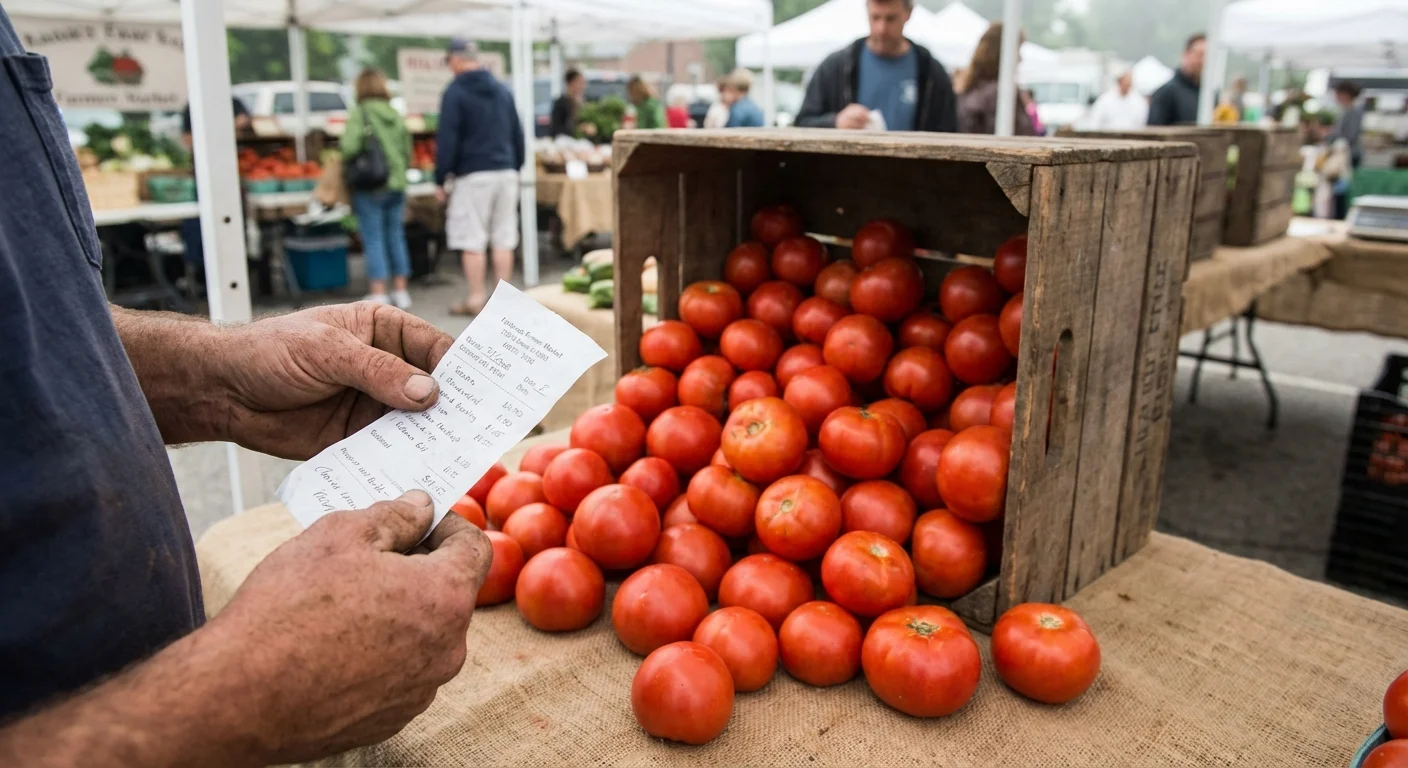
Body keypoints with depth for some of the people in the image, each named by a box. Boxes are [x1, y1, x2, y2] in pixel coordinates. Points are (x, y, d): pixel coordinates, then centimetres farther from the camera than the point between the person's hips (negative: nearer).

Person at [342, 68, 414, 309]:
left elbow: (350, 147, -19)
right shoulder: (395, 114, 8)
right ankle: (400, 291, 16)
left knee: (373, 240, 0)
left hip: (370, 187, -5)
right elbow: (407, 151, 11)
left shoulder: (359, 113, -9)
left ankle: (379, 294, 1)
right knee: (396, 237, 12)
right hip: (396, 184, 5)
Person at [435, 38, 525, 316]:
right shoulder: (503, 90, 13)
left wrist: (440, 180, -5)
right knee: (504, 239, 7)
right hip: (506, 171, 6)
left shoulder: (455, 92, -5)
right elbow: (517, 134, 15)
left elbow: (447, 139, -9)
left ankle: (476, 299, 1)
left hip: (473, 175, -6)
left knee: (471, 241, 0)